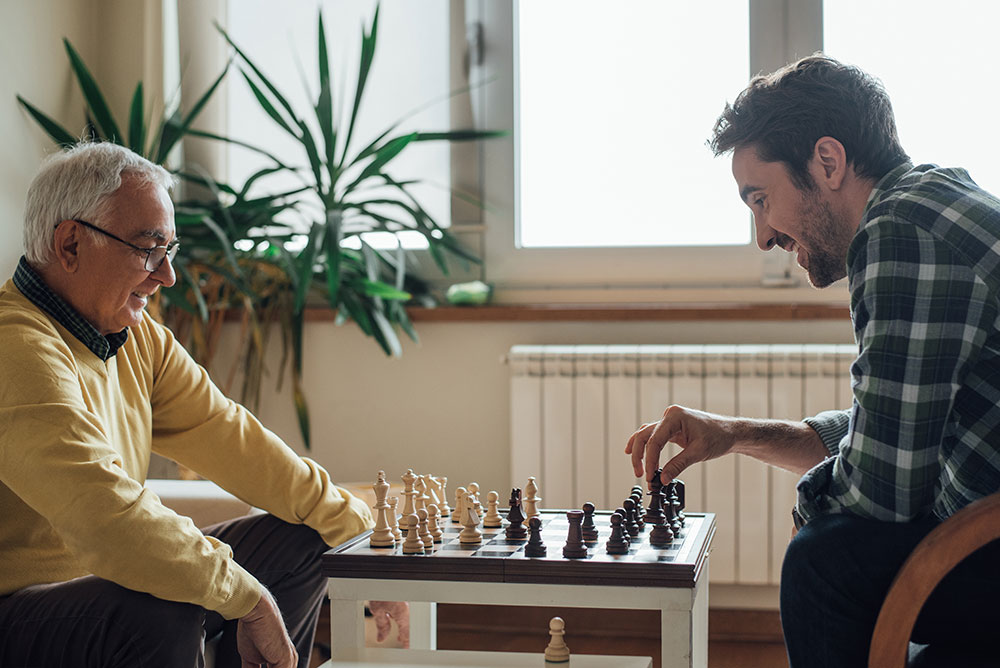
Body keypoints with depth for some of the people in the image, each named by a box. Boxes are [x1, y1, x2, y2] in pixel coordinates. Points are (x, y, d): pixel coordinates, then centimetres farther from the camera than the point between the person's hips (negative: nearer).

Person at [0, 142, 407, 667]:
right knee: (162, 619, -37)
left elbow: (227, 435, 5)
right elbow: (106, 514, -34)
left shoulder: (137, 337, 7)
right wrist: (248, 599, -26)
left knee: (299, 544, 10)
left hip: (107, 579, 10)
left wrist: (359, 532, 0)